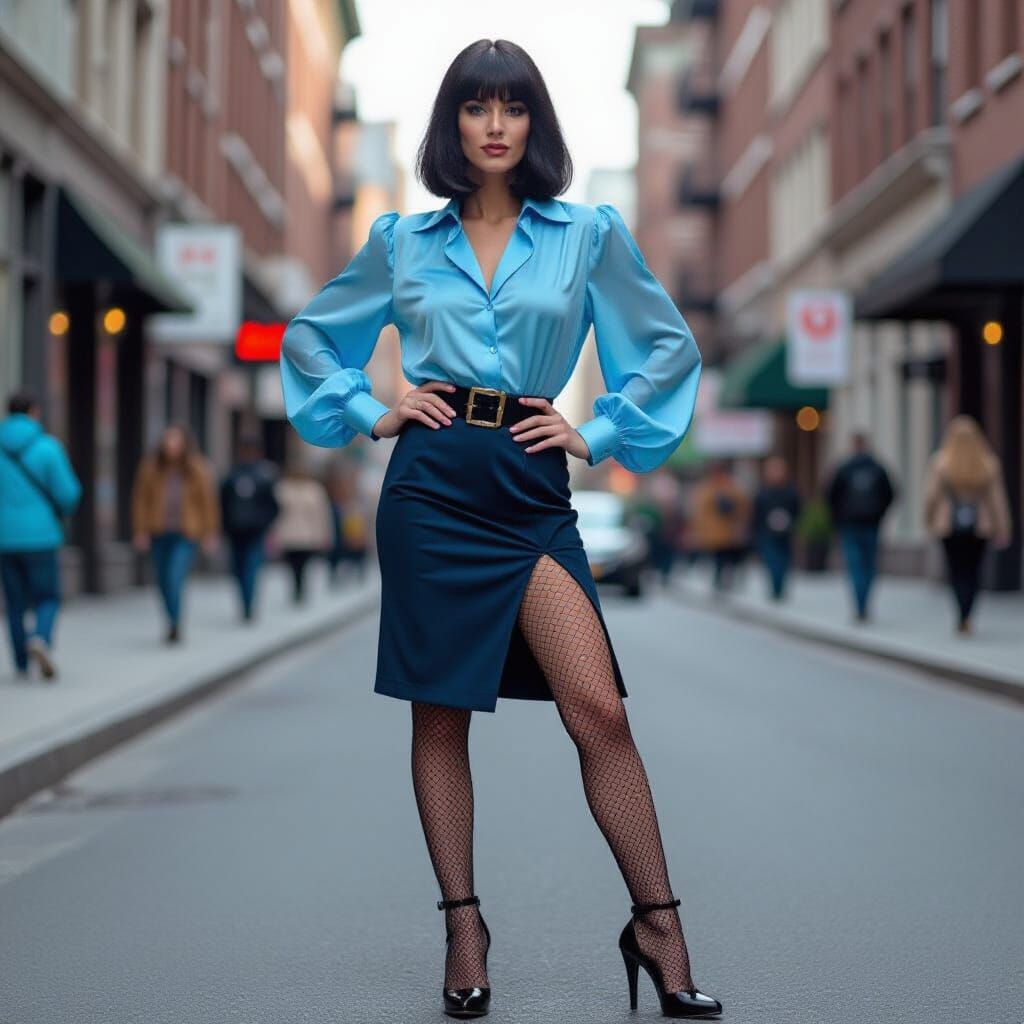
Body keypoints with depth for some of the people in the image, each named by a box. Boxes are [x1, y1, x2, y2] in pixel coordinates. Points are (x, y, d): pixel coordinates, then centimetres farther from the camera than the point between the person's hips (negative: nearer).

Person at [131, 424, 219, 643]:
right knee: (163, 582, 9)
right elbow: (140, 500, 3)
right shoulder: (151, 467, -1)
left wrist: (210, 535, 2)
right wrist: (141, 532, 0)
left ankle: (175, 626, -15)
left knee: (175, 579, -17)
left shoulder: (198, 470, -3)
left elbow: (209, 502, 2)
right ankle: (174, 622, 28)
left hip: (185, 535, -3)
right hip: (158, 533, 3)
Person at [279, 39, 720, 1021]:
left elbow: (667, 346, 11)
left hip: (533, 493, -1)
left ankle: (658, 927, -1)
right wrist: (367, 414, 7)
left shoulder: (590, 233, 6)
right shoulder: (403, 240, 9)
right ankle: (462, 928, 14)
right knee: (439, 714, 4)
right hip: (430, 486, 1)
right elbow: (309, 336, 20)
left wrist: (599, 433, 3)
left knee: (598, 710, -10)